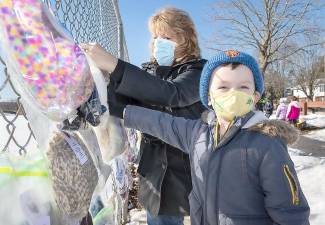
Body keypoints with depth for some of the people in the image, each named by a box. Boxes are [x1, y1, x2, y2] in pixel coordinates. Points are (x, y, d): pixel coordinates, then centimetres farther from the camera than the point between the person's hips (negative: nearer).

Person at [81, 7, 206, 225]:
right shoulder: (149, 71, 9)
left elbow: (171, 94, -28)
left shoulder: (198, 70, -7)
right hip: (156, 171, 4)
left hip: (190, 171, -4)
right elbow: (125, 105, -4)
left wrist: (113, 65, -33)